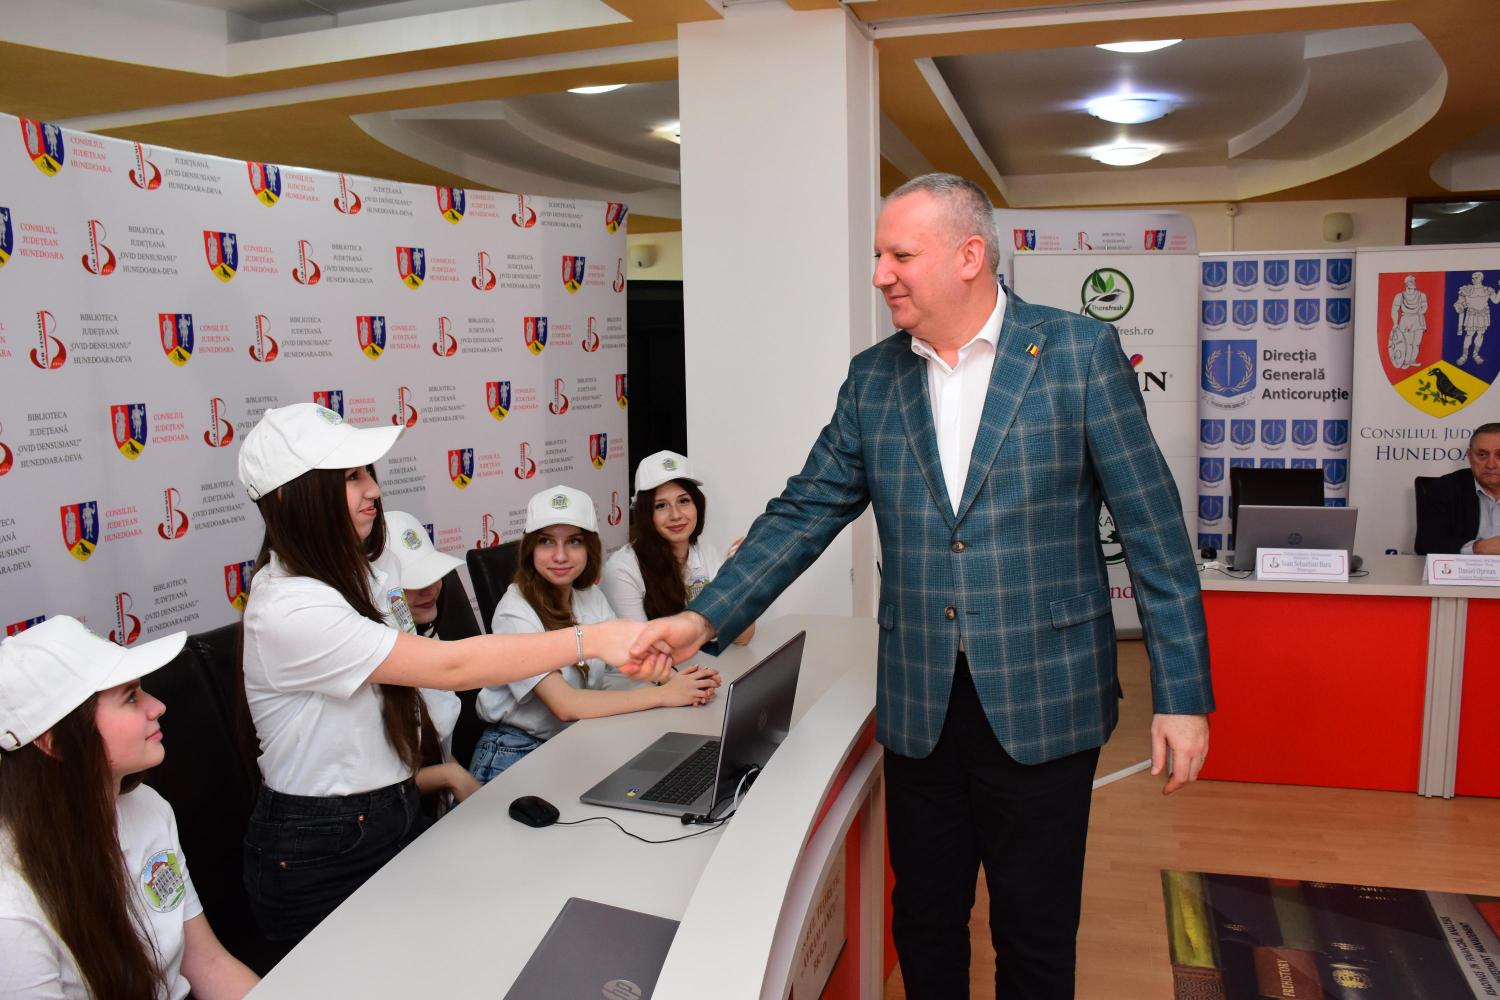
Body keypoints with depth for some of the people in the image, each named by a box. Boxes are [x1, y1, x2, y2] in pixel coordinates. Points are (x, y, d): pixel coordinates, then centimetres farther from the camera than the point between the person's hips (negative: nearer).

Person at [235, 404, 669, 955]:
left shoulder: (373, 567, 1)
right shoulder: (288, 609, -27)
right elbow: (450, 667, -35)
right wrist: (595, 638, -38)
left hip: (395, 819, 8)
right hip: (320, 857, -7)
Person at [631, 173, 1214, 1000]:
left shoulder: (1080, 352, -6)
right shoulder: (873, 378, 5)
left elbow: (1152, 525, -6)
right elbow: (804, 513, 5)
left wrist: (1182, 693, -7)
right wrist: (705, 619, -6)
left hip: (1042, 703, -3)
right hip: (919, 705, 4)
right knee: (923, 922, 17)